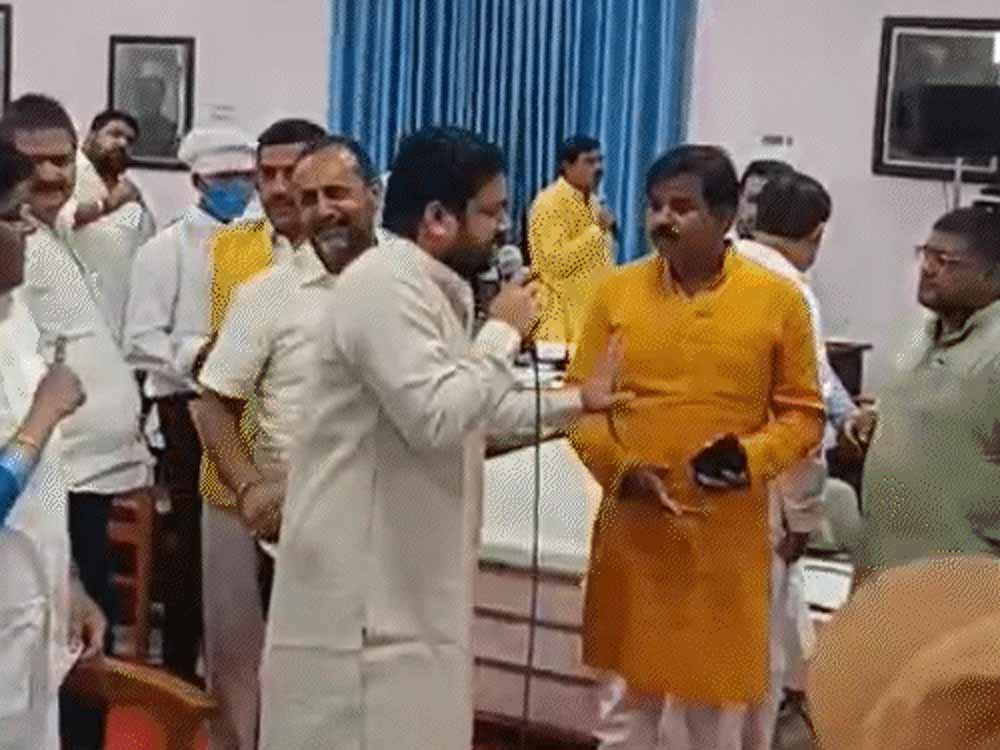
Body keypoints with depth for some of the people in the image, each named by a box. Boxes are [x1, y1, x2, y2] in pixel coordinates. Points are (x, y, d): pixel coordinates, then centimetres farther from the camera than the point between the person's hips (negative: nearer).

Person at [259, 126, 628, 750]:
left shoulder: (431, 289, 15)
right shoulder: (386, 285, -18)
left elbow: (471, 411, 25)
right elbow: (435, 416, -27)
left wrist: (574, 402, 22)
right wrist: (503, 334, -14)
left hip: (404, 573, 10)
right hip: (360, 581, -10)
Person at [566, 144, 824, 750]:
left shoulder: (779, 301, -5)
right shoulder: (617, 291, 0)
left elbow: (804, 414, 1)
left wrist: (752, 457, -18)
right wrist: (619, 466, -13)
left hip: (726, 541, -1)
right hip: (632, 533, 2)